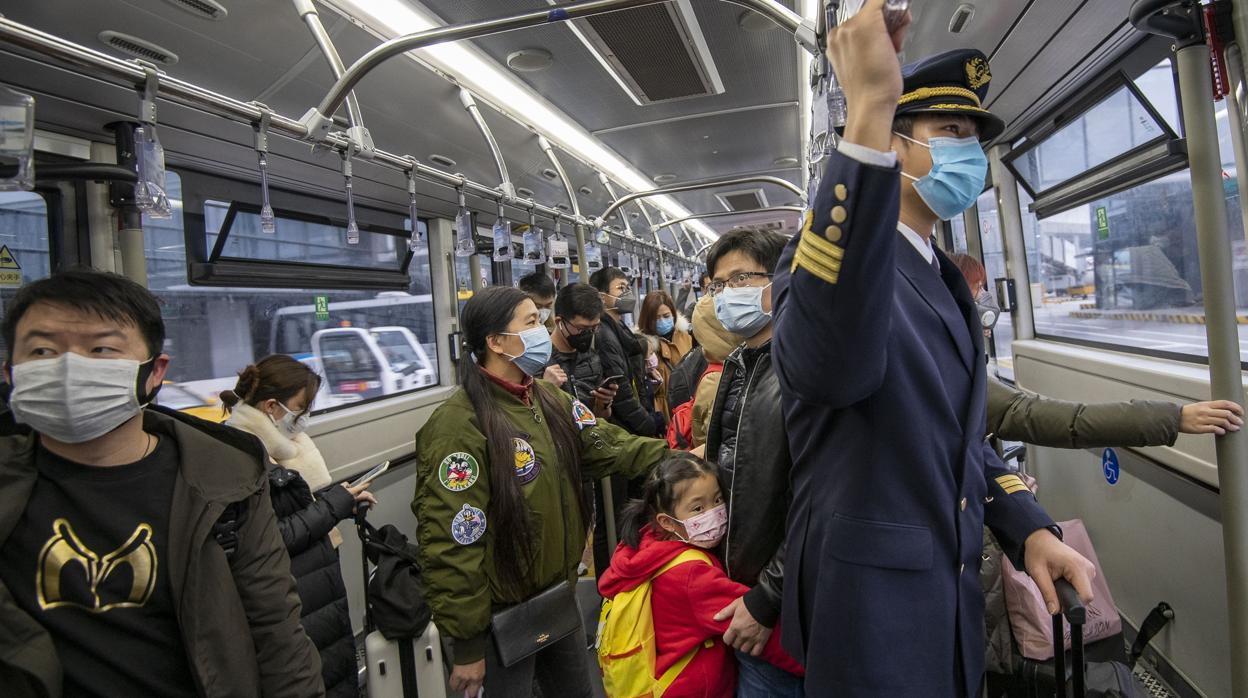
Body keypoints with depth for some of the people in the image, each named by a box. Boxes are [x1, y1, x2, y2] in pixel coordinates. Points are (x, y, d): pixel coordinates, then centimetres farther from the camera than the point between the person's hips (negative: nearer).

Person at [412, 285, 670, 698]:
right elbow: (450, 544, -23)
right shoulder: (460, 425, -23)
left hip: (558, 595, 8)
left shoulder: (550, 401, 3)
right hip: (503, 614, -7)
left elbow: (610, 446, 3)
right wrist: (467, 642, -18)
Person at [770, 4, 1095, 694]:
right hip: (869, 604, -8)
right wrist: (867, 115, -45)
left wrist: (1032, 528, 1)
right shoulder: (834, 249, -17)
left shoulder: (944, 281, 11)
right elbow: (828, 365, -43)